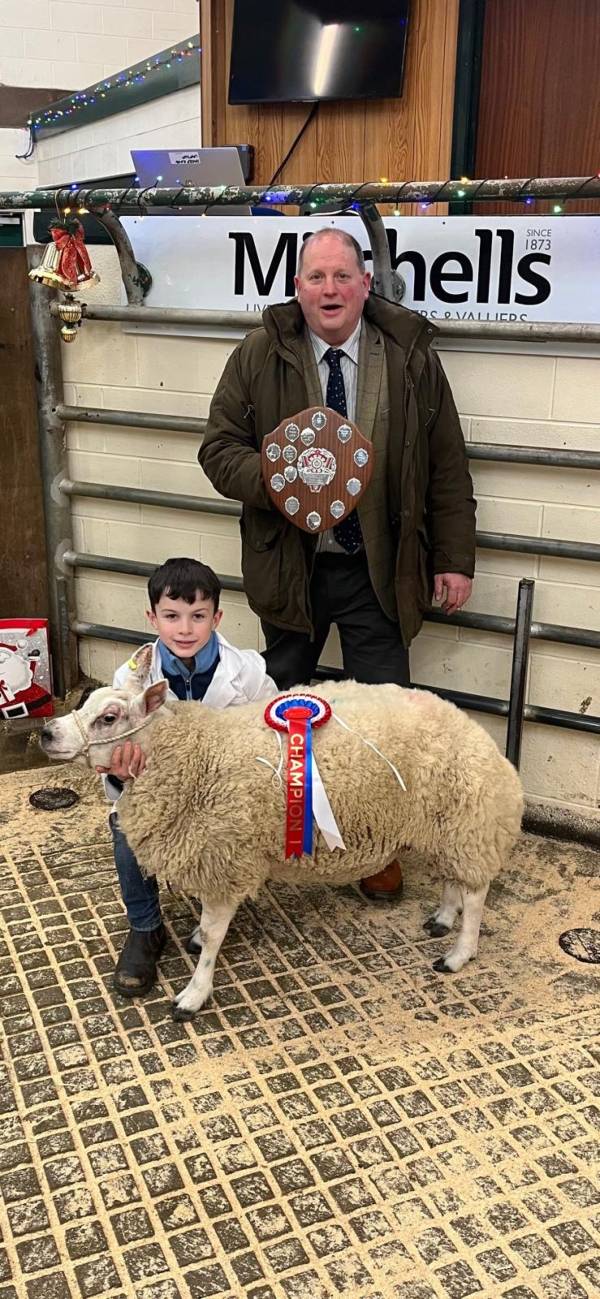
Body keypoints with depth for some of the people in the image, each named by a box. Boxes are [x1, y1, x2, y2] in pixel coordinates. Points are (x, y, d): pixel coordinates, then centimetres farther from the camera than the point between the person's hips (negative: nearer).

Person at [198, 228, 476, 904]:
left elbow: (447, 466, 0)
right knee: (281, 698, 16)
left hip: (379, 570, 0)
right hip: (289, 563, 1)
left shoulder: (411, 357, -2)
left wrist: (454, 558, -3)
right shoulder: (258, 356, -3)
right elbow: (219, 448, -3)